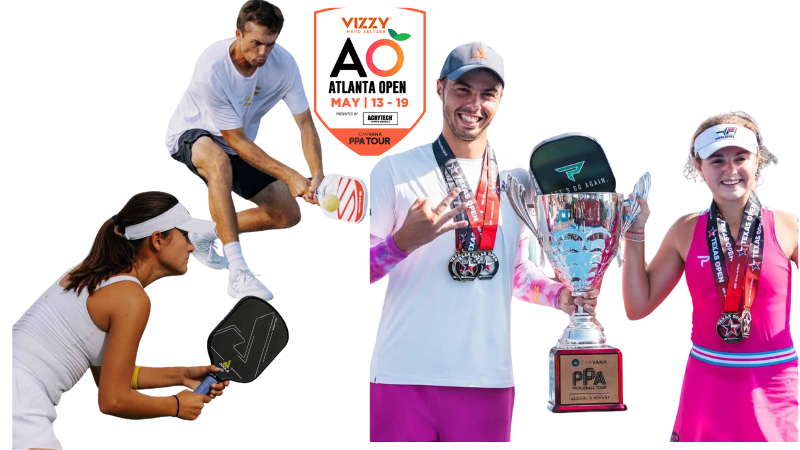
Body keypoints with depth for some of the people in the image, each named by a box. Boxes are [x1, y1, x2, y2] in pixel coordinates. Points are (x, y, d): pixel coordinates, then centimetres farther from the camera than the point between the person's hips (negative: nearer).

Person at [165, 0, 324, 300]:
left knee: (288, 215, -2)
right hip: (191, 134, -6)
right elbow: (236, 141, -30)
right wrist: (289, 176, -36)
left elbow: (305, 124, -16)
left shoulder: (283, 63, -21)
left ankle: (205, 235, 14)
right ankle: (237, 272, -42)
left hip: (240, 145, 6)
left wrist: (316, 175, -34)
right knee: (219, 161, -43)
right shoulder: (212, 69, -34)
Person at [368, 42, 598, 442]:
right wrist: (404, 242, -20)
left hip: (488, 379, 3)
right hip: (404, 375, -3)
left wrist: (559, 296, 4)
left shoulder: (517, 180, 12)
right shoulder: (395, 170, 0)